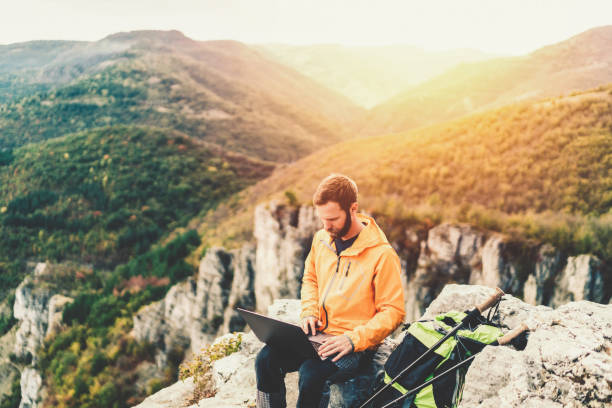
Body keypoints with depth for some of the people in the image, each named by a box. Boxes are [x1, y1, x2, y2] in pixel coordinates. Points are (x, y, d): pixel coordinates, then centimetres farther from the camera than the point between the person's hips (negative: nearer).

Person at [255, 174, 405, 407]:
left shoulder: (382, 254, -14)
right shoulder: (321, 239, 6)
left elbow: (393, 312, -11)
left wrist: (354, 339, -22)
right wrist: (309, 312, 4)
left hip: (355, 344, -6)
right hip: (318, 335, 6)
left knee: (311, 373, -31)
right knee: (267, 359, -17)